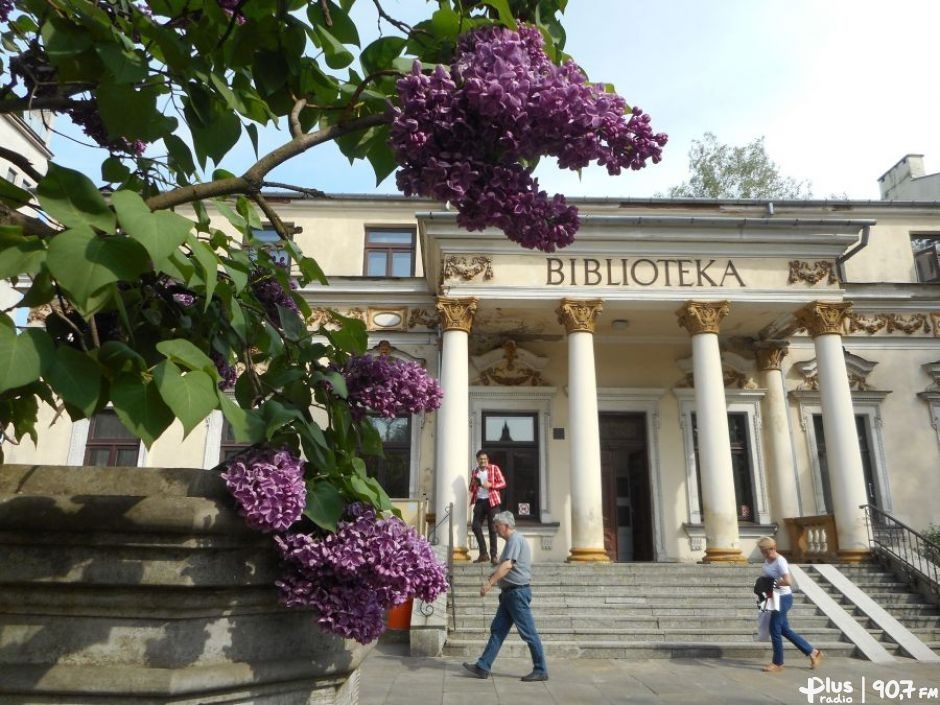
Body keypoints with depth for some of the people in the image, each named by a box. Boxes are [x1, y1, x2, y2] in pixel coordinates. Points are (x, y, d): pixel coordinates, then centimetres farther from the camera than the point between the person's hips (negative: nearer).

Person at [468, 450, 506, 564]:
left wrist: (490, 485, -18)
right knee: (475, 526, -3)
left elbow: (503, 483, -4)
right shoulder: (474, 471, 11)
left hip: (492, 501, -4)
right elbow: (472, 488, 20)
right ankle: (483, 554, 7)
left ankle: (493, 555, 4)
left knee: (492, 528, -2)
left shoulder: (494, 468, -1)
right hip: (479, 501, 4)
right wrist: (474, 484, -4)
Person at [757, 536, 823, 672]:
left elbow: (788, 581, -29)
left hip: (783, 598, -9)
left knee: (774, 630, -1)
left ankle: (778, 663, 14)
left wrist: (773, 583, -20)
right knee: (784, 630, 15)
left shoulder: (780, 561, -19)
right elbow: (766, 577, 21)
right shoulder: (767, 560, 6)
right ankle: (813, 652, 27)